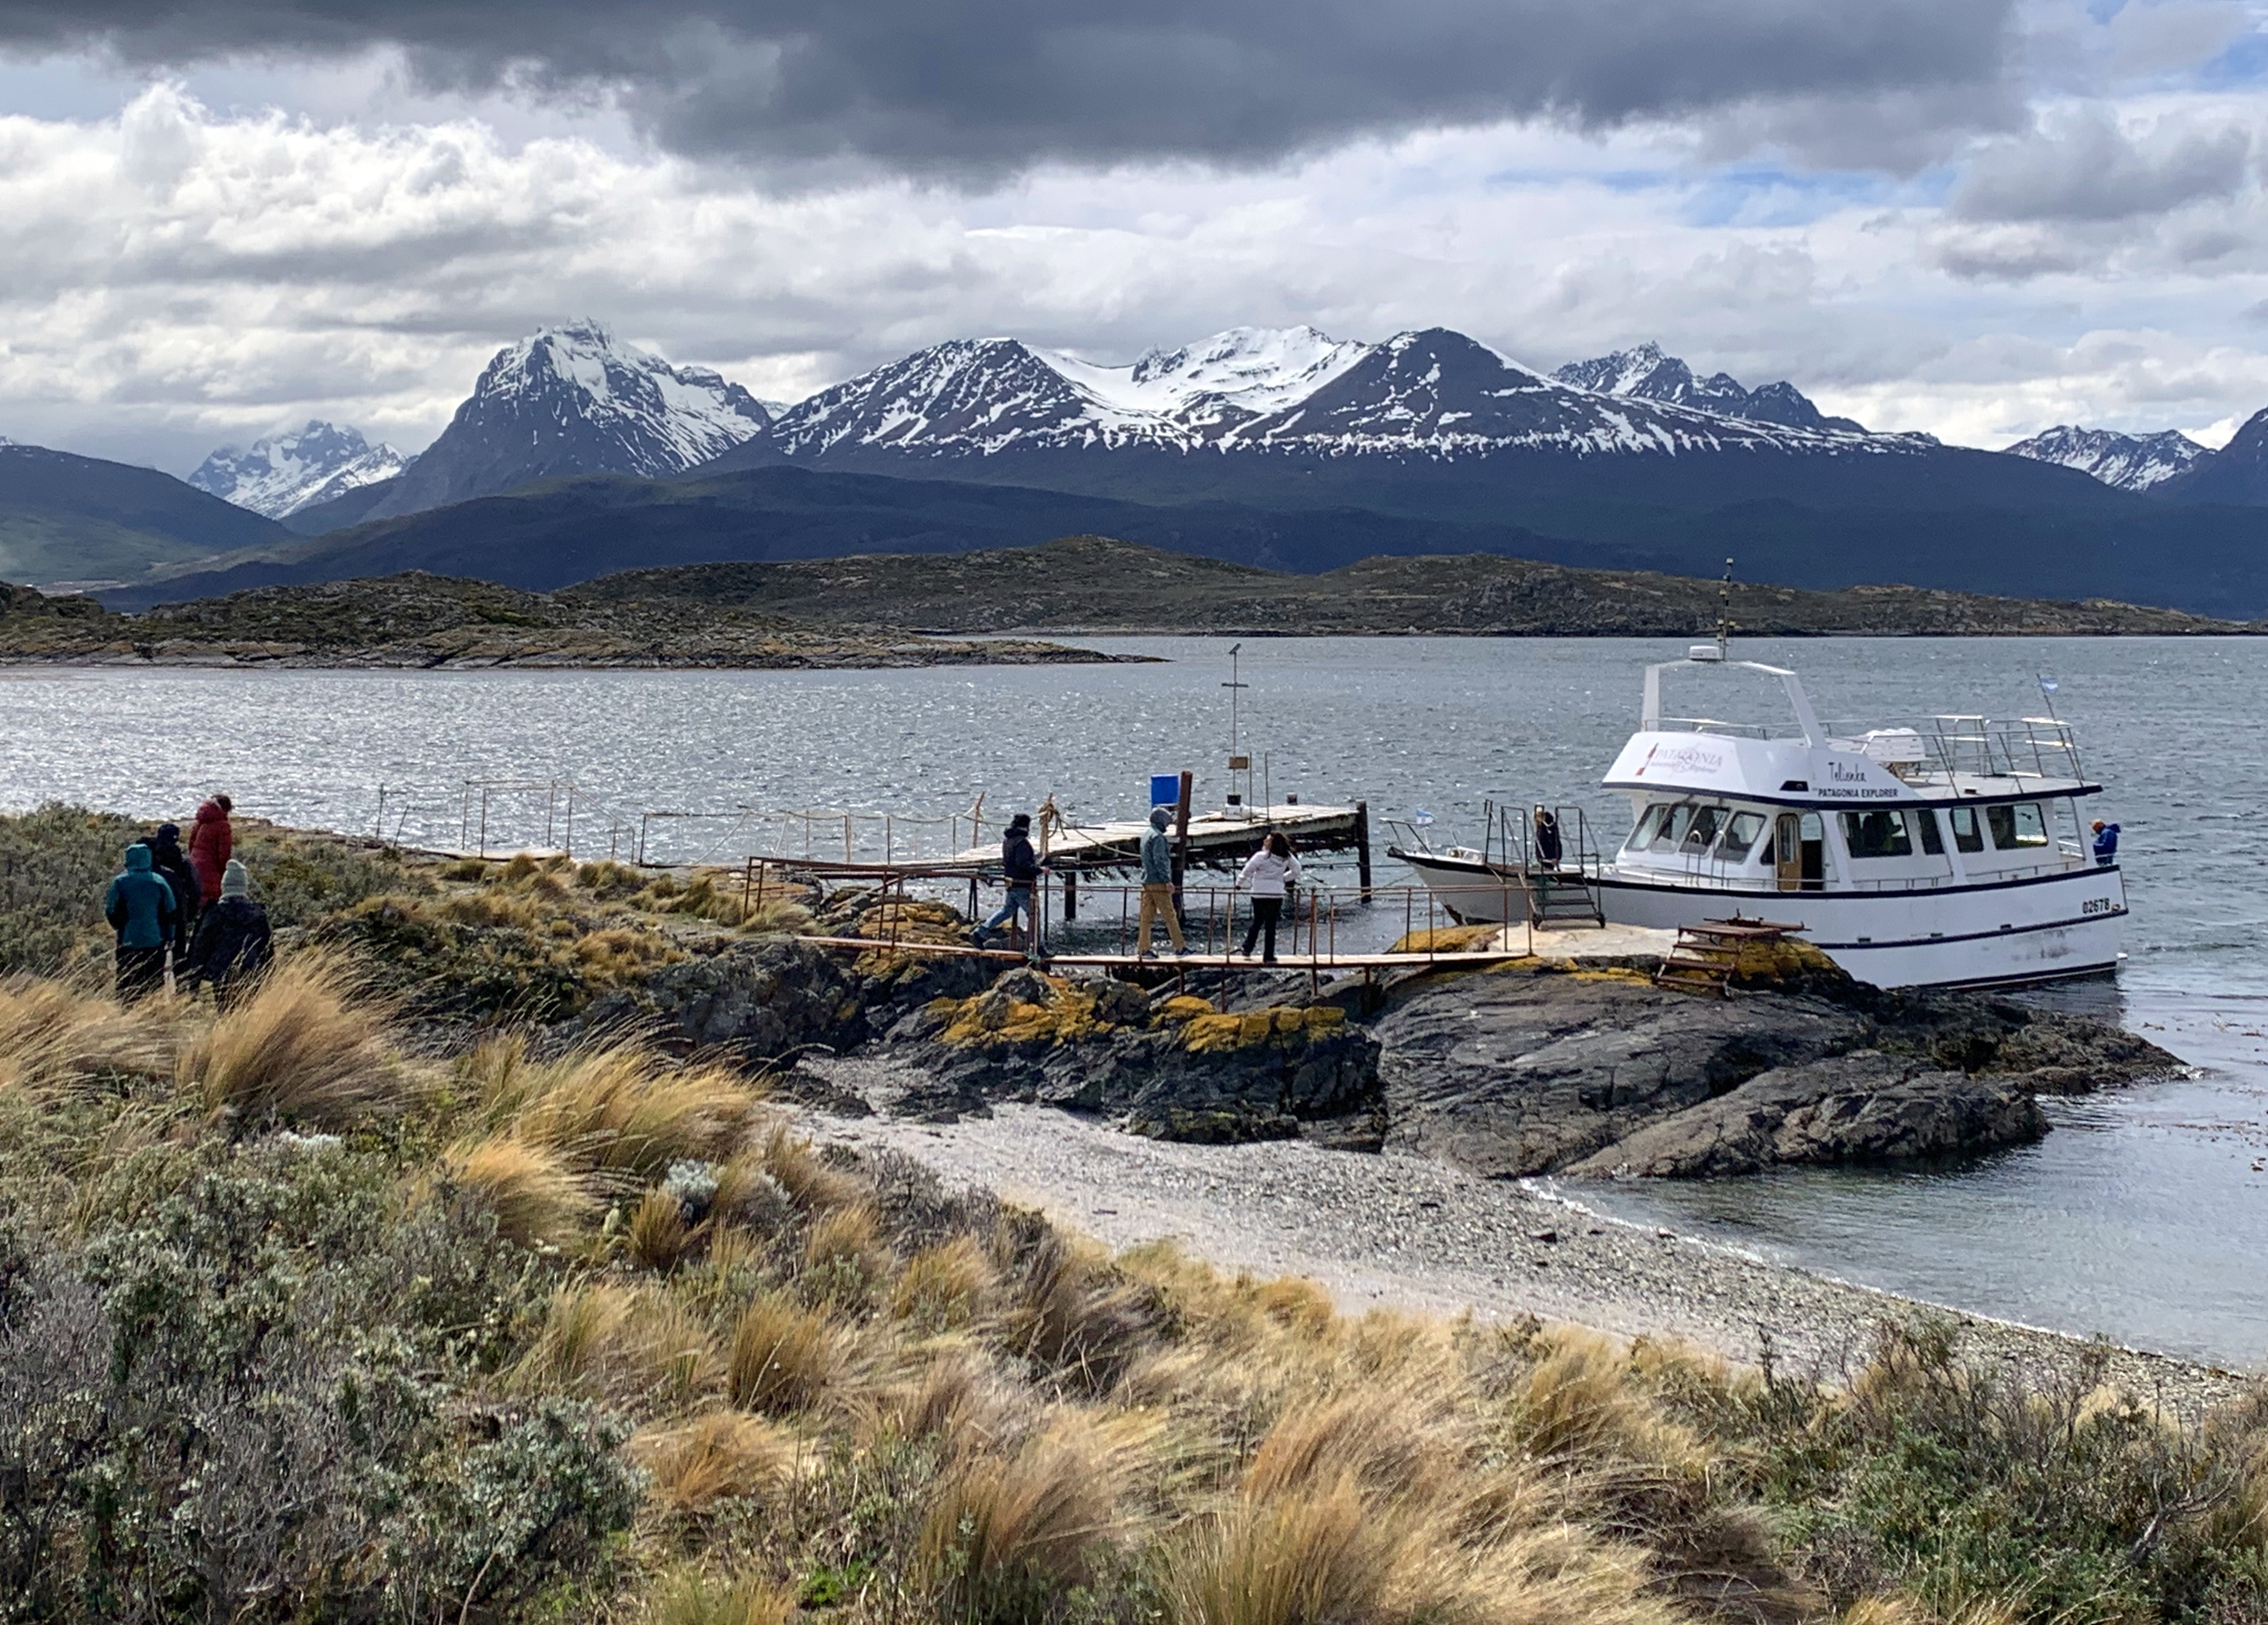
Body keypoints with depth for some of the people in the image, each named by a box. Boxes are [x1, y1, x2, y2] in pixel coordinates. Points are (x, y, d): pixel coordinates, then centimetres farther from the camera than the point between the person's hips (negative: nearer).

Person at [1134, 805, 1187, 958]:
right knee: (1170, 915, -2)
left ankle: (1142, 948, 5)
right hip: (1158, 882, -9)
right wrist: (1167, 881, -20)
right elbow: (1160, 860, -20)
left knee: (1147, 916, 7)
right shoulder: (1157, 837, -15)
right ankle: (1180, 947, 2)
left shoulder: (1146, 834, 15)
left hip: (1147, 881, 9)